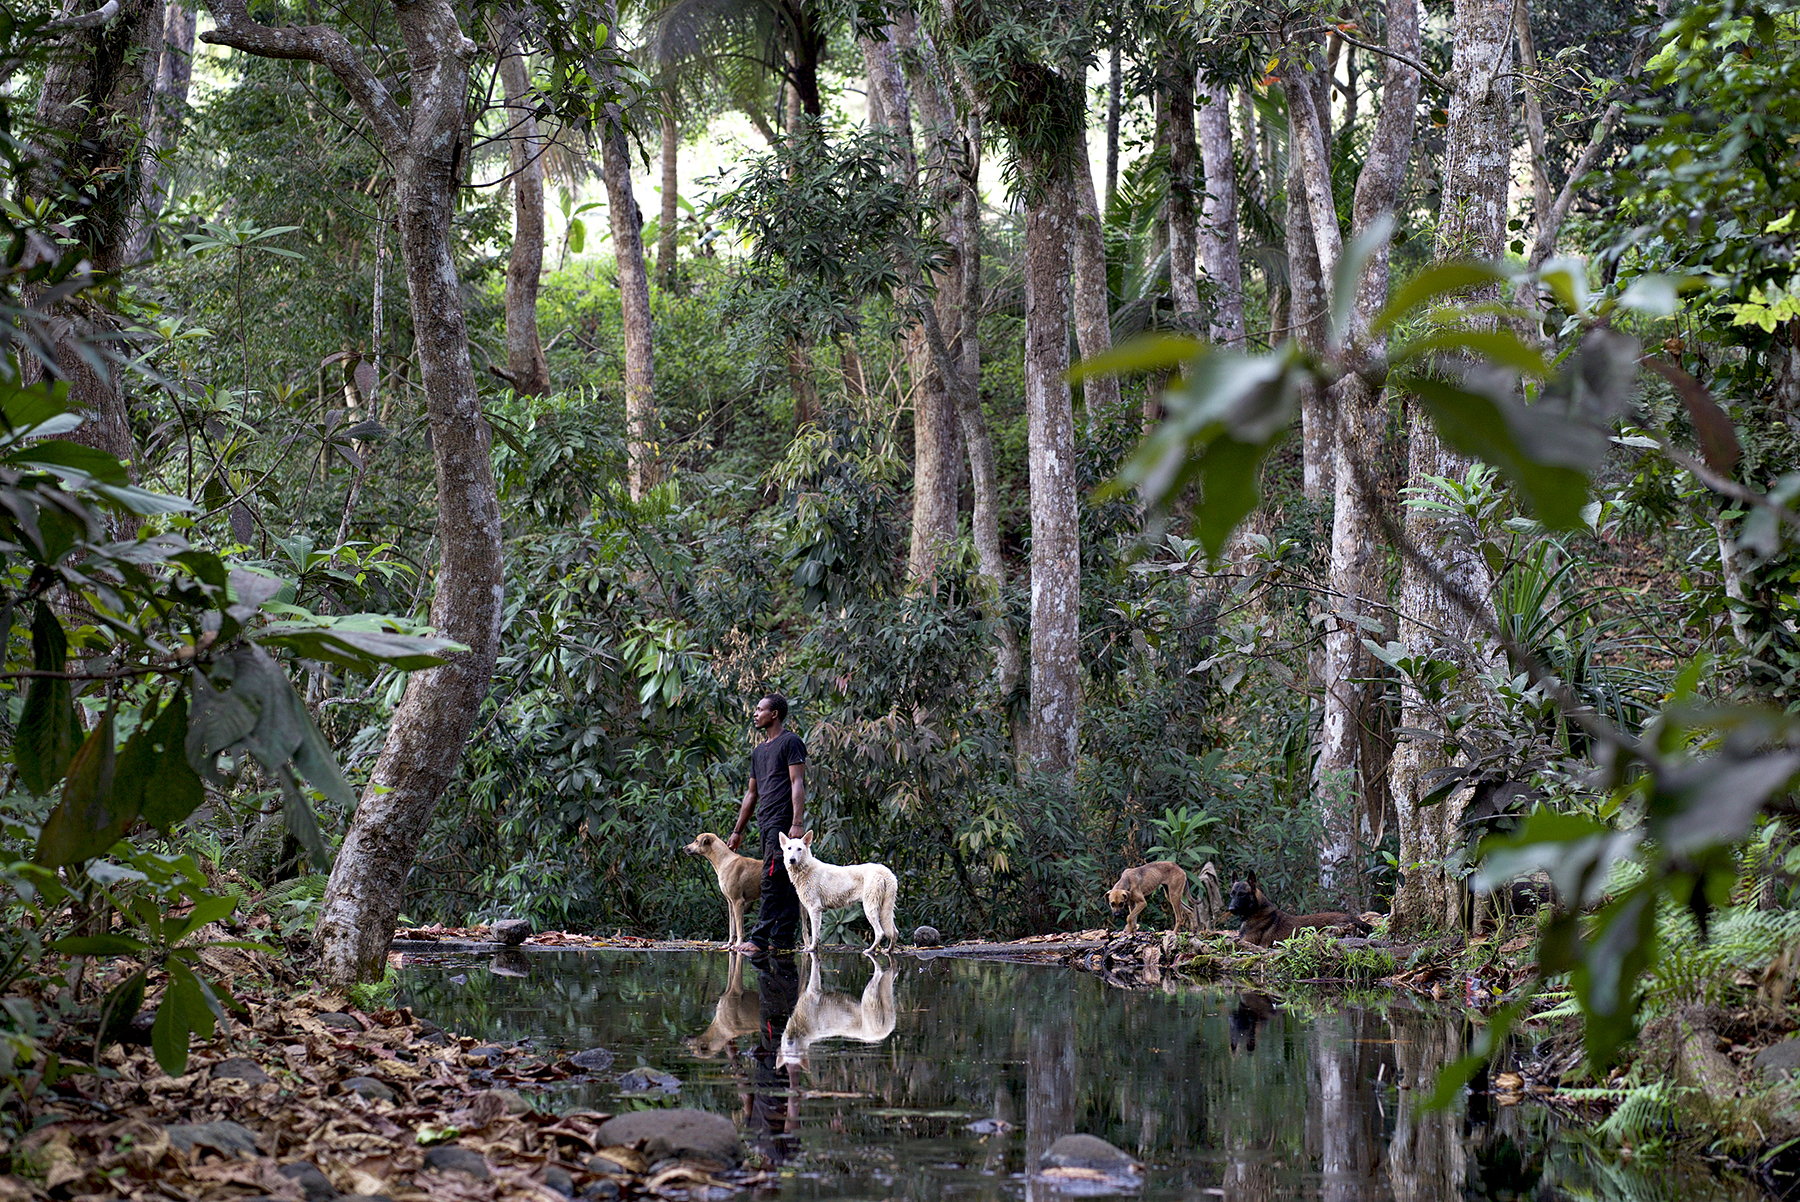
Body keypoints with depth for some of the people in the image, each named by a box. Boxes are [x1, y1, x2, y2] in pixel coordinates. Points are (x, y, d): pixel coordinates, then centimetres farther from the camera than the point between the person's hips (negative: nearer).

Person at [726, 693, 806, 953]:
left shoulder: (790, 742, -4)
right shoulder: (759, 751, 23)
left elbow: (797, 784, -12)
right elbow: (752, 793, 27)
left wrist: (797, 823, -22)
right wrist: (738, 831, 25)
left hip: (783, 822, -9)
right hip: (767, 824, 9)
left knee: (772, 882, -12)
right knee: (785, 885, 7)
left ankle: (760, 939, -17)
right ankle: (784, 938, 5)